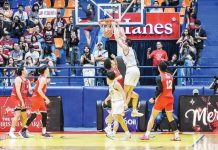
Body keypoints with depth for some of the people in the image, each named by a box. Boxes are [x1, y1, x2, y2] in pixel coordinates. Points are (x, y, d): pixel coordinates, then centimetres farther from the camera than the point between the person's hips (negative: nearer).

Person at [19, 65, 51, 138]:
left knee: (44, 114, 8)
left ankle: (44, 132, 11)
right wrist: (46, 98, -22)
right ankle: (23, 130, -6)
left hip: (40, 99, 10)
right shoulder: (43, 79, -16)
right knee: (34, 115, -9)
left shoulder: (41, 77, 12)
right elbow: (39, 90, -25)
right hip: (37, 98, -10)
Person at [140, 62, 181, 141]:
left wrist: (154, 98, -9)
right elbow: (173, 88, 11)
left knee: (153, 116, 3)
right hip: (170, 98, 5)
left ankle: (147, 134, -3)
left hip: (162, 98, -5)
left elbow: (160, 90, -17)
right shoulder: (170, 76, 8)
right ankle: (176, 135, 9)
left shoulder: (159, 77, -11)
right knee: (170, 117, 14)